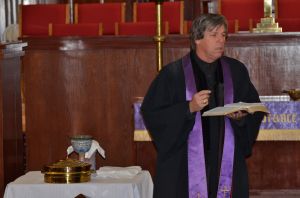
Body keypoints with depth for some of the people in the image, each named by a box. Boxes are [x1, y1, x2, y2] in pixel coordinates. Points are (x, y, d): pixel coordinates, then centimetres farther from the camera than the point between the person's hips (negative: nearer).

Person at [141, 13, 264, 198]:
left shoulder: (236, 71, 7)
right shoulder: (173, 74, -4)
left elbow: (256, 109, 13)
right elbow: (150, 112, -7)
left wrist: (242, 116, -9)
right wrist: (189, 108, -17)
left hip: (227, 162, 3)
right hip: (184, 165, -3)